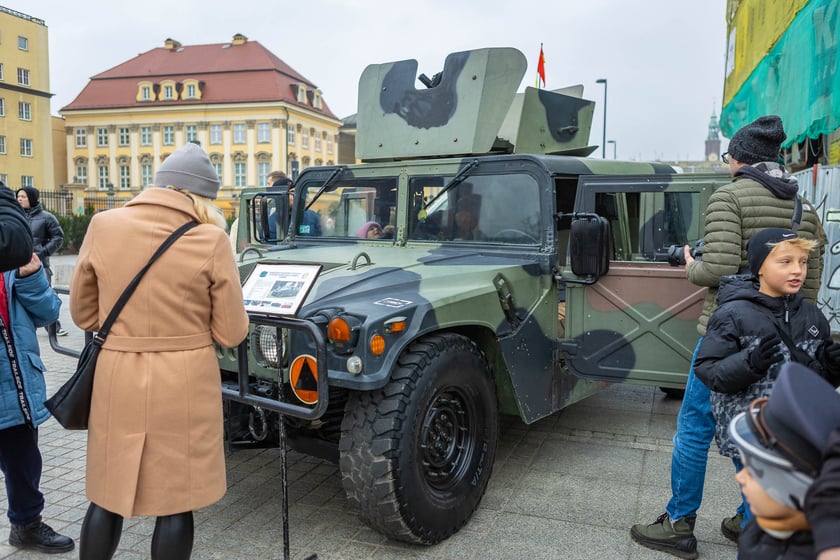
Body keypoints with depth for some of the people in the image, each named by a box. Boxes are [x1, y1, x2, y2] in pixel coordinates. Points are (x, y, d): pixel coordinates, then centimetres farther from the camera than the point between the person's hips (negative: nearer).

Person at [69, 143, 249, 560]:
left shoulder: (103, 226, -3)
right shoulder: (211, 239, -11)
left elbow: (83, 314, 8)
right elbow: (231, 334, -6)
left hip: (117, 378, 3)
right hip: (185, 383, -2)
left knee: (108, 494, 19)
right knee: (176, 500, 12)